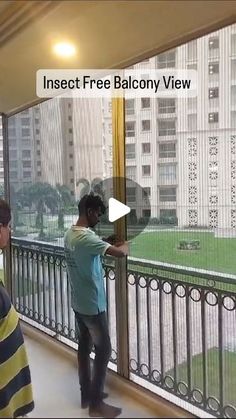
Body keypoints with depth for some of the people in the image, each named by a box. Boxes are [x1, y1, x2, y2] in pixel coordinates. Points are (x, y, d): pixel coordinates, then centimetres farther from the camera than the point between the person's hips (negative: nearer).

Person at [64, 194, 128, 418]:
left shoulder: (70, 234, 4)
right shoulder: (86, 237, -26)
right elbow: (119, 253, -30)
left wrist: (106, 242, 11)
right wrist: (125, 245, -7)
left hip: (78, 303, 10)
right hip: (92, 305, -9)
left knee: (84, 346, 18)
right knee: (103, 350, 3)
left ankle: (86, 394, 32)